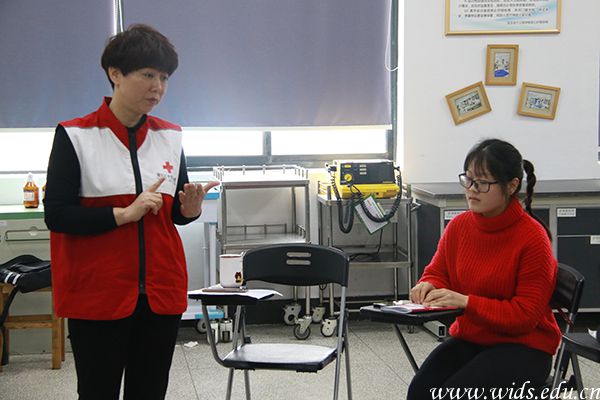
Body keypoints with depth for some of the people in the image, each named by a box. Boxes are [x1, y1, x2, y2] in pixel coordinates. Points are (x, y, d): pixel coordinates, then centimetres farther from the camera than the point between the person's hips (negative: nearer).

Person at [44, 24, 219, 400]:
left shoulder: (171, 136, 7)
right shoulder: (75, 136, -7)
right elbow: (56, 215, -10)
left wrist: (190, 209, -9)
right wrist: (125, 214, -19)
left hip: (161, 293, 4)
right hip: (98, 294, -4)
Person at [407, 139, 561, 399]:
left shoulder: (533, 238, -14)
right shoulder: (459, 226, 1)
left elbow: (525, 315, -14)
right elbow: (437, 273, 16)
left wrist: (467, 301, -25)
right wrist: (428, 287, -9)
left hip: (523, 346, -4)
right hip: (468, 338, 5)